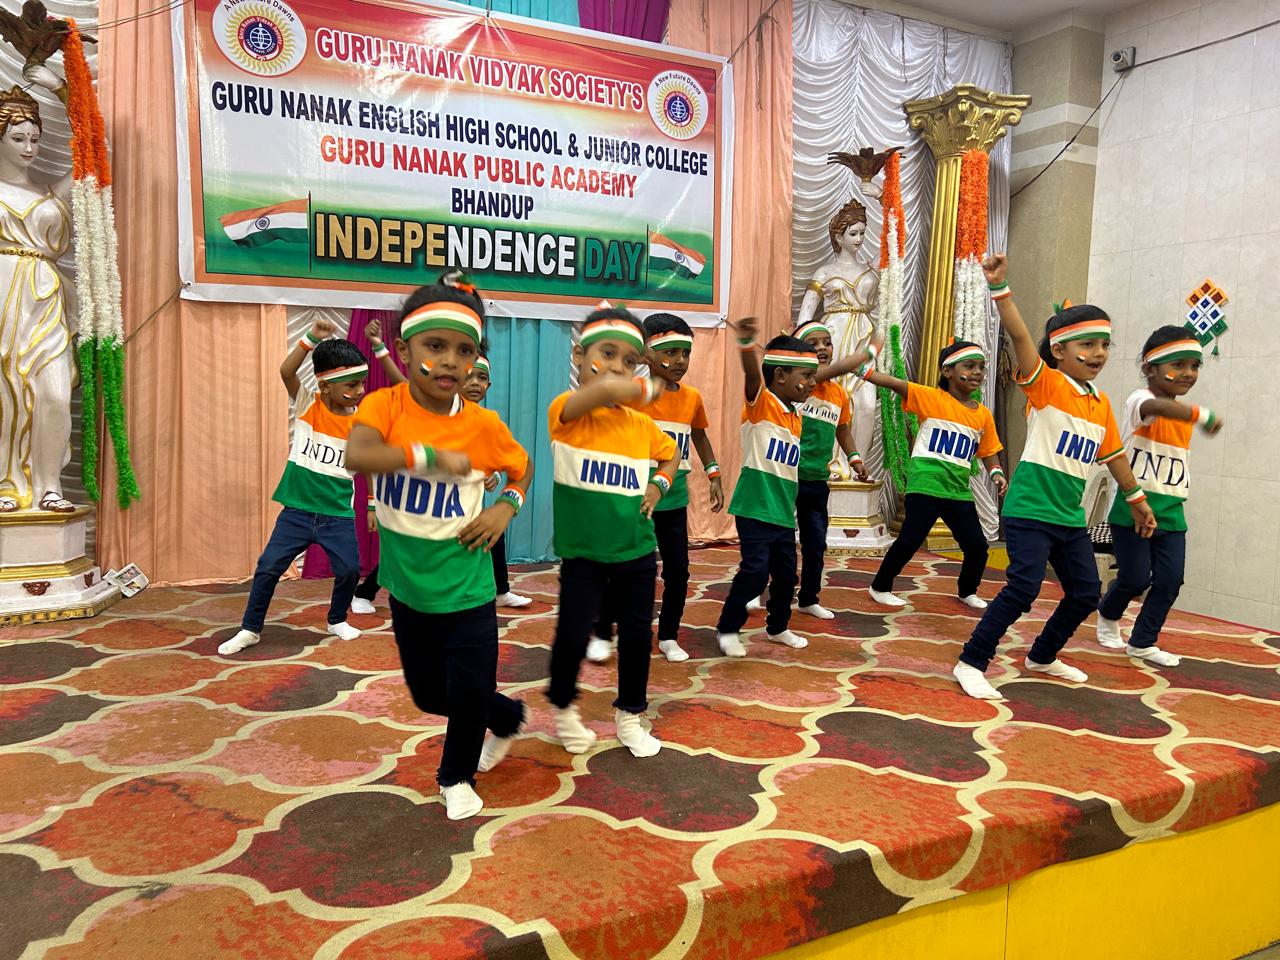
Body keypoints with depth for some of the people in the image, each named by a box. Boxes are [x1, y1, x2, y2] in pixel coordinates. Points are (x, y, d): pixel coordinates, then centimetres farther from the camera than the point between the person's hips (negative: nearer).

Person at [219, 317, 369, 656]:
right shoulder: (307, 406, -5)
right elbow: (286, 371, -20)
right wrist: (311, 338, -28)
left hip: (338, 514, 1)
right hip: (297, 510, 0)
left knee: (349, 568, -4)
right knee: (269, 565, 0)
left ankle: (337, 620, 24)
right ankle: (250, 629, 18)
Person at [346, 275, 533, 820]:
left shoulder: (483, 425, -10)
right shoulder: (385, 406, -12)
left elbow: (522, 468, 9)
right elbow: (357, 457, -33)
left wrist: (507, 507, -8)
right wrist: (432, 456, -34)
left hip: (466, 587, -1)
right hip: (407, 586, 2)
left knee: (469, 690, 1)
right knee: (428, 692, 17)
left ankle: (457, 777, 32)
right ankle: (507, 718, 46)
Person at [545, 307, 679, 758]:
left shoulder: (641, 424, 3)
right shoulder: (566, 409, -12)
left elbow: (671, 453, 23)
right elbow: (604, 390, -35)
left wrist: (659, 484, 4)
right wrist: (648, 388, -19)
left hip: (637, 551, 4)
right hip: (582, 553, -4)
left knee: (637, 636, 11)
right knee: (572, 636, -2)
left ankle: (630, 716, 32)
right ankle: (564, 708, 27)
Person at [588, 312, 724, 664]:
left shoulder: (692, 397, 2)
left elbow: (700, 437, 19)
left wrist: (714, 476, 14)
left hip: (674, 501, 4)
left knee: (678, 571, 8)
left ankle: (668, 637, 26)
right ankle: (601, 635, 25)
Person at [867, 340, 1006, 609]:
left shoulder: (984, 415, 8)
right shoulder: (931, 397, -5)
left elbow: (988, 452, 17)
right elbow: (892, 383, -15)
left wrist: (996, 473, -2)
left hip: (959, 490, 5)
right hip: (925, 485, -5)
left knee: (977, 544, 7)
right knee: (910, 540, -4)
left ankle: (967, 592, 33)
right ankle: (880, 587, 17)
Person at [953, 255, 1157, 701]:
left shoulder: (1102, 403, 10)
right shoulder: (1045, 384, -9)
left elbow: (1114, 455, 23)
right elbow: (1019, 335, -24)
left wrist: (1137, 499, 30)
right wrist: (999, 287, -36)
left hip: (1071, 517, 8)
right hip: (1030, 510, -8)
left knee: (1086, 593, 13)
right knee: (1023, 587, -15)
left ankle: (1042, 657, 34)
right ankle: (971, 663, -2)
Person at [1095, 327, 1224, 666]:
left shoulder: (1183, 413, 12)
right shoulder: (1139, 400, -12)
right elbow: (1157, 406, -38)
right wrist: (1202, 415, -52)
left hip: (1171, 513, 7)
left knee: (1170, 582, 2)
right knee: (1136, 578, -2)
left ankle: (1142, 642, 17)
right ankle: (1108, 615, 29)